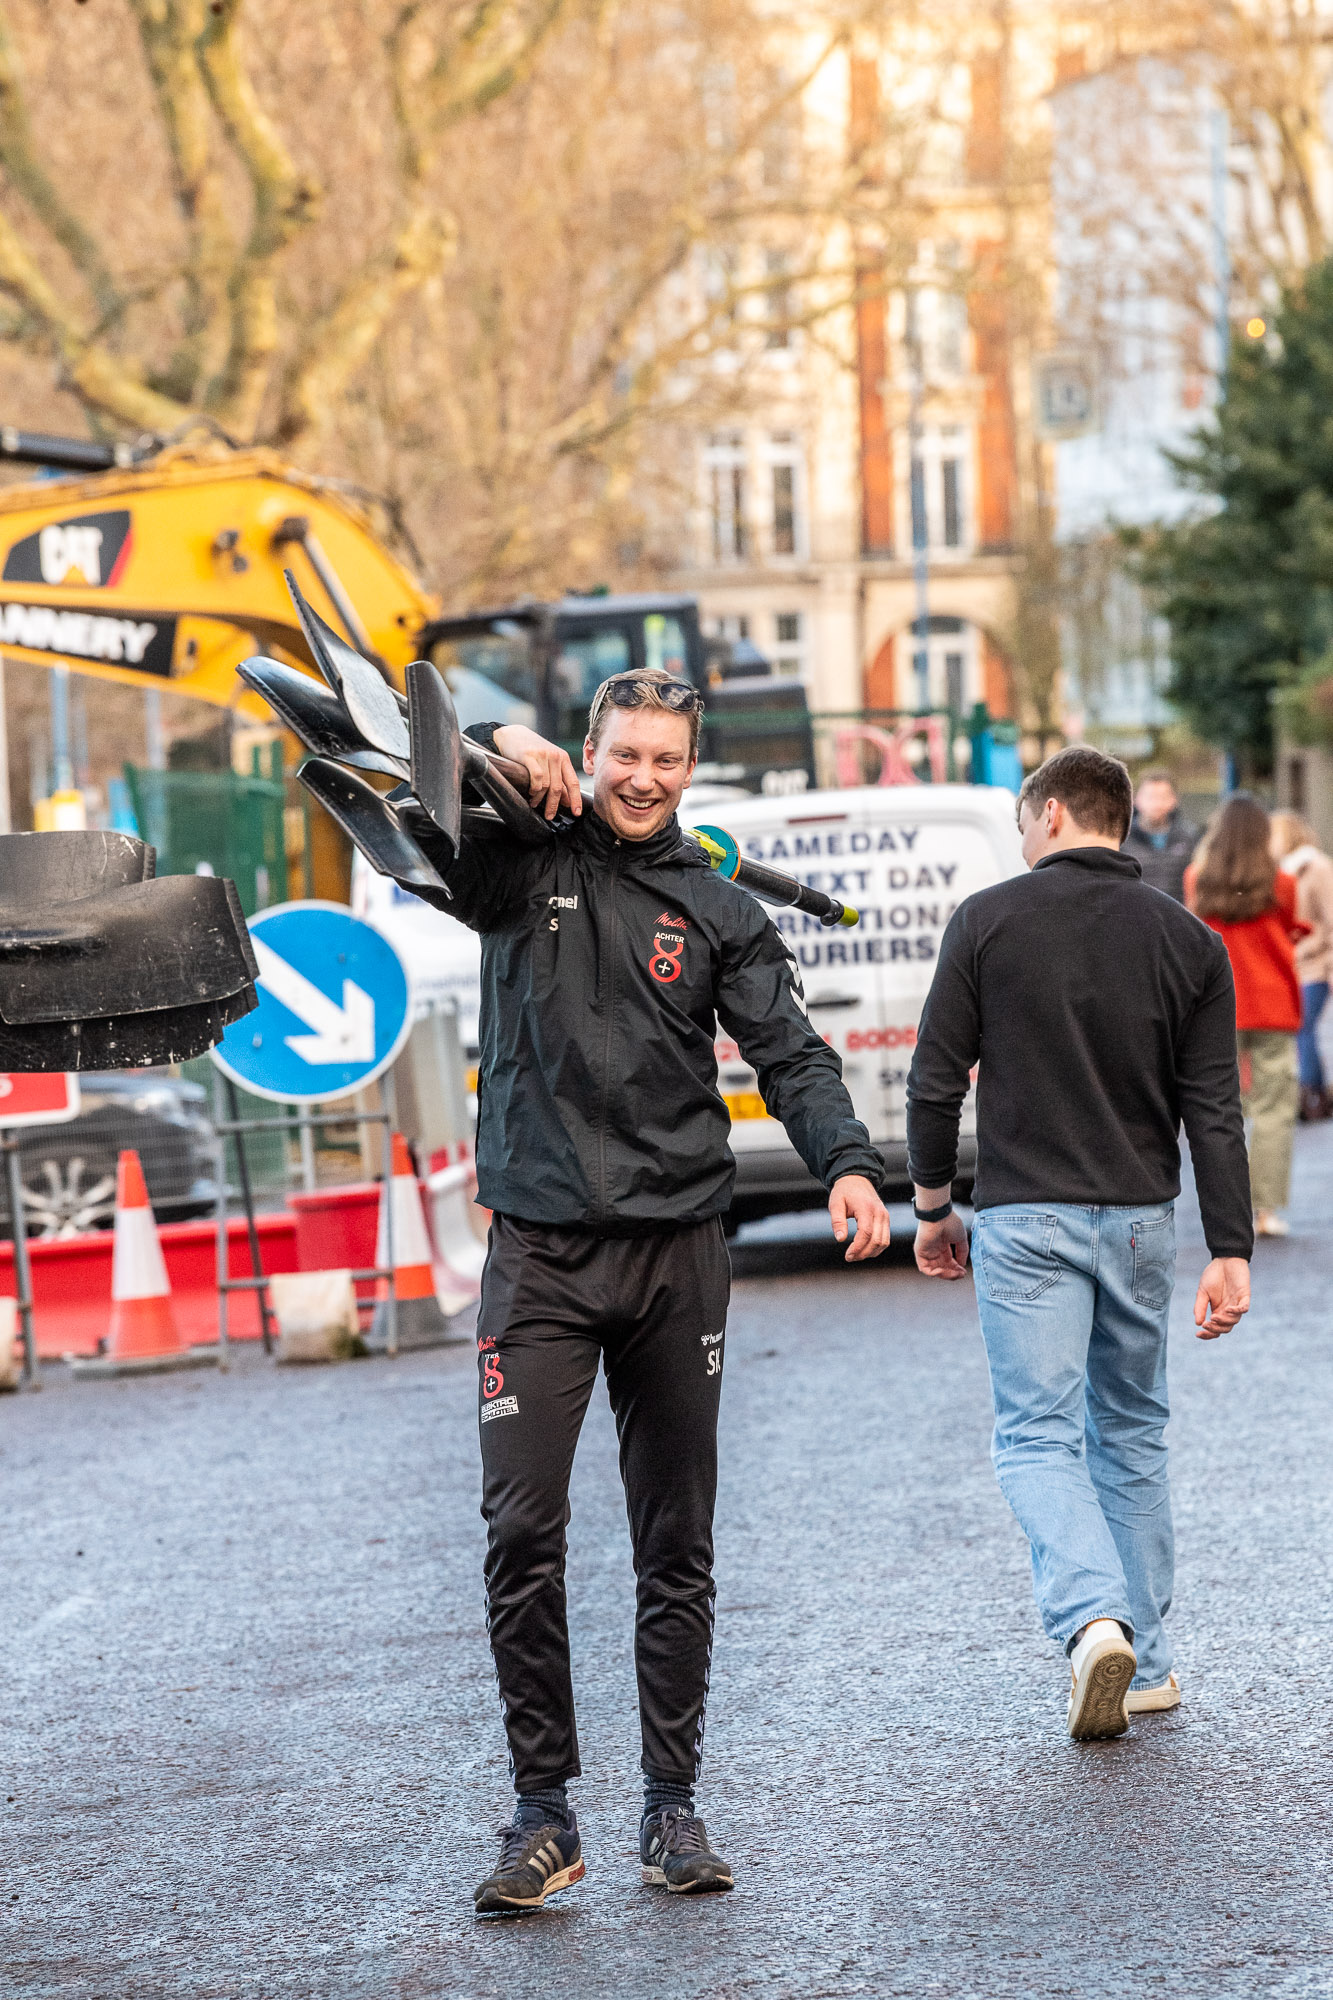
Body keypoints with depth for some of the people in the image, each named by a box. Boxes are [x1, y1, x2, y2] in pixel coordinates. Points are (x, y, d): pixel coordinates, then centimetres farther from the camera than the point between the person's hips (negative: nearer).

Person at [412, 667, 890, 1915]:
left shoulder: (718, 915, 8)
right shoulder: (518, 867, 6)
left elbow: (788, 1051, -1)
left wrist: (846, 1165, -19)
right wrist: (497, 750, -15)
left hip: (677, 1254, 2)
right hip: (540, 1252, -2)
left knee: (677, 1542, 6)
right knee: (521, 1534, -9)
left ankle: (672, 1808, 15)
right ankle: (542, 1814, 0)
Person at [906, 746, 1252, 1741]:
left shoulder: (988, 920, -4)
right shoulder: (1188, 940, 2)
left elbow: (935, 1084, -3)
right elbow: (1214, 1112, -2)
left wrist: (934, 1207, 9)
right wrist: (1232, 1253, 0)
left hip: (1025, 1219, -3)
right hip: (1141, 1219, 3)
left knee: (1038, 1437, 0)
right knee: (1132, 1433, 16)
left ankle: (1095, 1621, -24)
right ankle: (1147, 1666, 17)